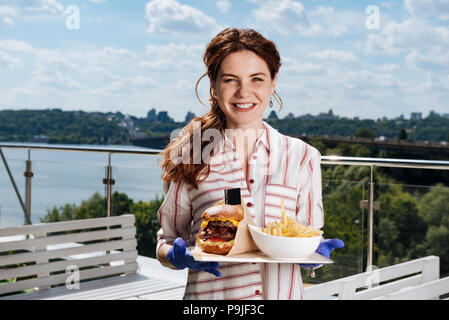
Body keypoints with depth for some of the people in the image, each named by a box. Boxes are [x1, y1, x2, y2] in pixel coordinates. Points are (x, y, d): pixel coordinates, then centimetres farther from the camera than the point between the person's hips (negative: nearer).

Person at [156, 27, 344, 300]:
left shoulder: (302, 157, 5)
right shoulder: (190, 156, 1)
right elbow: (168, 237, 7)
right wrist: (178, 255, -14)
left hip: (282, 291, 2)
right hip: (209, 293, -2)